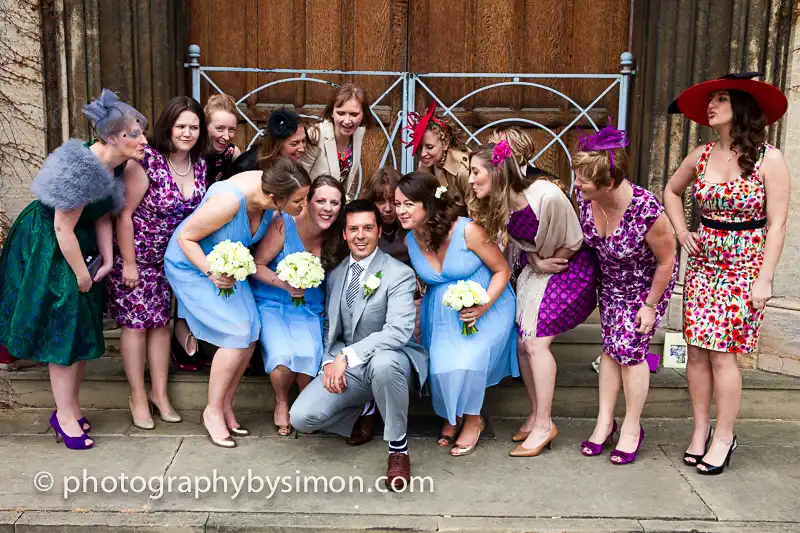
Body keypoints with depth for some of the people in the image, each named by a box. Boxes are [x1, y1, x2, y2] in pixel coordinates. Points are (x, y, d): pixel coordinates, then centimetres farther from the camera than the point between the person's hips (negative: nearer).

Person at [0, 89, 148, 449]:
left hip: (80, 247, 9)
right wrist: (81, 275, -17)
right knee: (62, 331, 0)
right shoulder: (83, 168, -30)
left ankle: (69, 408, 30)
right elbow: (63, 228, -26)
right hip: (47, 252, -9)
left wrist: (106, 261, -3)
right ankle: (65, 417, 14)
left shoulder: (116, 165, -4)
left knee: (82, 331, 14)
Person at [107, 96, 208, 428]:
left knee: (161, 321, 12)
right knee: (136, 322, 3)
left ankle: (159, 393, 23)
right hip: (137, 254, -5)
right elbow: (125, 214, -18)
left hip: (172, 258, 5)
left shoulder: (199, 165, -3)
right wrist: (128, 263, -16)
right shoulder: (147, 162, -21)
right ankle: (138, 397, 17)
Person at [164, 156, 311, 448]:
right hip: (193, 264, -6)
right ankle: (213, 411, 3)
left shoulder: (270, 188, -16)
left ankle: (226, 405, 13)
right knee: (237, 334, -15)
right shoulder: (230, 200, -37)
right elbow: (185, 237, -22)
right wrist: (211, 272, -34)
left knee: (251, 332, -4)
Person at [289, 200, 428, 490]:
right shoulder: (335, 273, 10)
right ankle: (364, 409, 14)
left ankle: (398, 447, -17)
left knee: (383, 363, -42)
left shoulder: (399, 274, -11)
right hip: (346, 368, 5)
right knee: (301, 417, -16)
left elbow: (399, 331, -23)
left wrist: (346, 356, -27)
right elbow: (330, 325, 14)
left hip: (388, 360, -5)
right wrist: (329, 361, -6)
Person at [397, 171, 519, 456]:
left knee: (466, 362, -24)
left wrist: (483, 308, -25)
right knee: (441, 367, -14)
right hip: (441, 312, 5)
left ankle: (473, 420, 6)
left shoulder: (468, 231, -21)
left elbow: (502, 270, -13)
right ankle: (452, 415, 20)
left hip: (487, 307, -4)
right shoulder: (409, 241, -3)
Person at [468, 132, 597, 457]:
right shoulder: (497, 204, -9)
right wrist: (536, 262, -10)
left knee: (536, 341, -12)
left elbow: (573, 242, -17)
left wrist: (548, 264, -5)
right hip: (532, 270, 7)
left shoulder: (547, 195, -31)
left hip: (569, 268, -7)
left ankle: (544, 425, 0)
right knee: (522, 341, 3)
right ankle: (535, 415, 20)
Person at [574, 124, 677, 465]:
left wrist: (650, 305, -14)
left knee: (630, 349, -4)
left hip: (647, 283, -5)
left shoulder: (647, 212, -38)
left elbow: (666, 261, -22)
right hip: (610, 280, 5)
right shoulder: (584, 195, -22)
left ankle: (632, 428, 16)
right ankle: (605, 421, 22)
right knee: (610, 347, 10)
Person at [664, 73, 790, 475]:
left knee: (722, 354, -4)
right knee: (697, 350, 4)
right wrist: (682, 232, 8)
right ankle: (700, 430, 19)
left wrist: (764, 278, -13)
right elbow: (672, 191, 22)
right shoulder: (702, 155, 4)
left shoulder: (769, 159, -10)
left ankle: (723, 438, 12)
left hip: (744, 270, -4)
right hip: (703, 265, 4)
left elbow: (777, 224, -10)